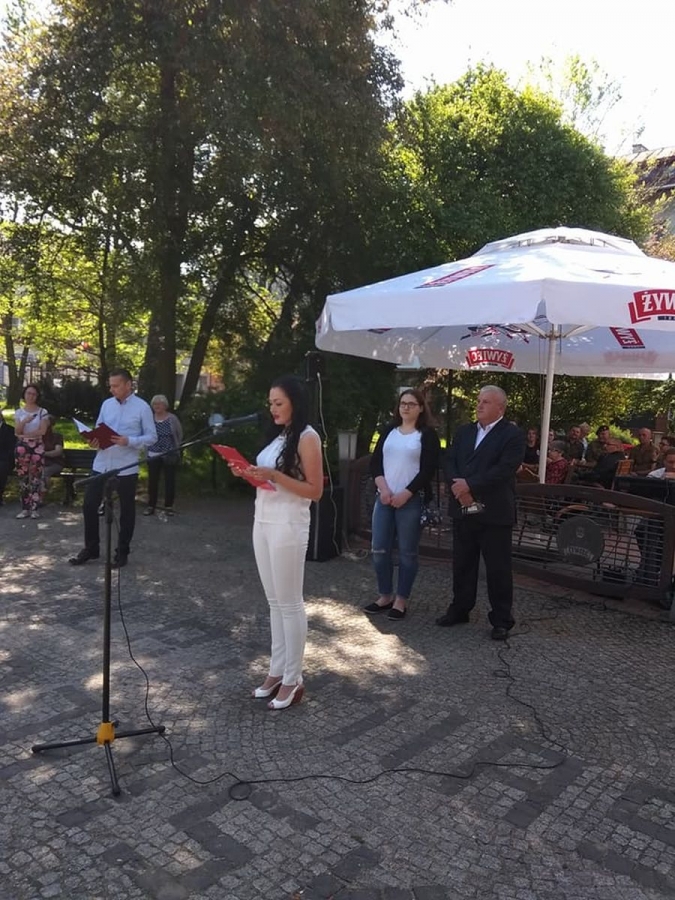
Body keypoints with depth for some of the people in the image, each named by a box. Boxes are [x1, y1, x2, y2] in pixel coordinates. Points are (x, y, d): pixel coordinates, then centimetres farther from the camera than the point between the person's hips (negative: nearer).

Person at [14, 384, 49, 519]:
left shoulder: (42, 412, 1)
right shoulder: (19, 412, 8)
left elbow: (42, 431, -8)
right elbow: (17, 432, -1)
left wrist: (25, 434, -9)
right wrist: (24, 421, -18)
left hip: (37, 446, -2)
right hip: (22, 446, 2)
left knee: (36, 477, -4)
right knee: (23, 477, 1)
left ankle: (34, 509, -1)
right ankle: (25, 508, 5)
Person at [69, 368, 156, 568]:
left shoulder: (142, 407, -6)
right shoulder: (106, 404, 9)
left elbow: (152, 437, -7)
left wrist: (129, 441, -21)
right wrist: (95, 441, -7)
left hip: (126, 468, -5)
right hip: (101, 464, 5)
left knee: (126, 510, 7)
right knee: (89, 505, 6)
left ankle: (122, 552, 21)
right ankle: (90, 548, 22)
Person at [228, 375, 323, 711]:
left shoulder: (307, 437, -10)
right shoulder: (278, 434, 15)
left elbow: (315, 491, -14)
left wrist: (273, 475, -21)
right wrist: (248, 474, 1)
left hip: (288, 526, -8)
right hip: (263, 522, 8)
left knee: (290, 603, 1)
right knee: (274, 602, 13)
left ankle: (293, 679, 12)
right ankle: (277, 671, 23)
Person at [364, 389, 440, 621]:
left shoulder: (427, 435, 0)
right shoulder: (389, 431, 12)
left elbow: (428, 470, -8)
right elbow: (375, 462, 7)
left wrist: (405, 495, -14)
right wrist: (383, 488, -9)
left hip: (412, 501, -4)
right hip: (384, 498, 4)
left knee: (407, 552, 2)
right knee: (379, 550, 5)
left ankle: (401, 600, 13)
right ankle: (385, 595, 20)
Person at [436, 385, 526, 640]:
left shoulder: (513, 435, -6)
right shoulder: (464, 432, 14)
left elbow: (503, 471, -18)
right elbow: (449, 462, 6)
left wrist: (469, 485, -20)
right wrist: (457, 486, -13)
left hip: (494, 513, -6)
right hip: (463, 510, 6)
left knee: (498, 568, 3)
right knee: (462, 564, 15)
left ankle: (501, 620, 14)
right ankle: (459, 609, 29)